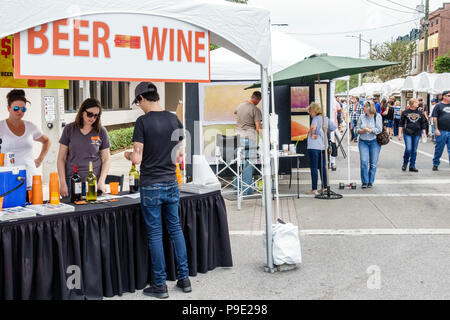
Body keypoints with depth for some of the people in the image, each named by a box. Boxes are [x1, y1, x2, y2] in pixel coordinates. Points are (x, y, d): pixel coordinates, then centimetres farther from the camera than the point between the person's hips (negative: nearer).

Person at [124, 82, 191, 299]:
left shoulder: (143, 122, -12)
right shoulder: (174, 120, 4)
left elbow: (137, 159, -14)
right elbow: (180, 155, 9)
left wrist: (128, 155, 7)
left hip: (151, 185, -5)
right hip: (171, 183, 5)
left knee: (155, 234, 2)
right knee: (175, 229, 14)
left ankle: (160, 285, 10)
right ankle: (184, 278, 19)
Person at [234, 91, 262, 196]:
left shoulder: (240, 106, 11)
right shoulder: (255, 110, -9)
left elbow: (235, 112, 36)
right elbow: (258, 128, -14)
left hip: (239, 137, 6)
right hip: (249, 138, -6)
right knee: (248, 164, -3)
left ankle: (237, 187, 18)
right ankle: (247, 190, -1)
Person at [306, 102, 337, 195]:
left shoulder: (316, 118, -12)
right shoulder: (326, 119, 10)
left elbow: (313, 126, -33)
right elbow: (334, 127, 19)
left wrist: (312, 135, -18)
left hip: (313, 146, -7)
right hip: (323, 146, 7)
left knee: (314, 168, -3)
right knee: (323, 167, 15)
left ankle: (314, 189, -2)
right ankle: (325, 187, 19)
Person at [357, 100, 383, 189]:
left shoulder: (377, 116, -3)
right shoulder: (362, 117, 6)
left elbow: (379, 129, -10)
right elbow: (358, 130, 5)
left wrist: (369, 130, -18)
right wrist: (363, 130, -15)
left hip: (374, 142, -2)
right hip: (363, 142, 2)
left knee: (373, 163, 2)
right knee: (364, 162, -8)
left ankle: (370, 182, 14)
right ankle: (364, 182, 0)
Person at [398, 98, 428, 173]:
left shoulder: (420, 113, 8)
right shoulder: (405, 112, 2)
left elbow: (423, 124, 14)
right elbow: (401, 124, 5)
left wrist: (424, 133, 8)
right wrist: (400, 133, 1)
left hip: (417, 134, 3)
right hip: (407, 134, -3)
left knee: (414, 150, 5)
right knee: (408, 149, -12)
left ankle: (412, 166, 13)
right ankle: (405, 163, 10)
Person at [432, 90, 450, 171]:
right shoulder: (438, 106, 1)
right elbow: (434, 118, -4)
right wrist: (436, 129, -12)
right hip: (441, 131, -4)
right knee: (439, 149, 4)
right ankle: (435, 165, 17)